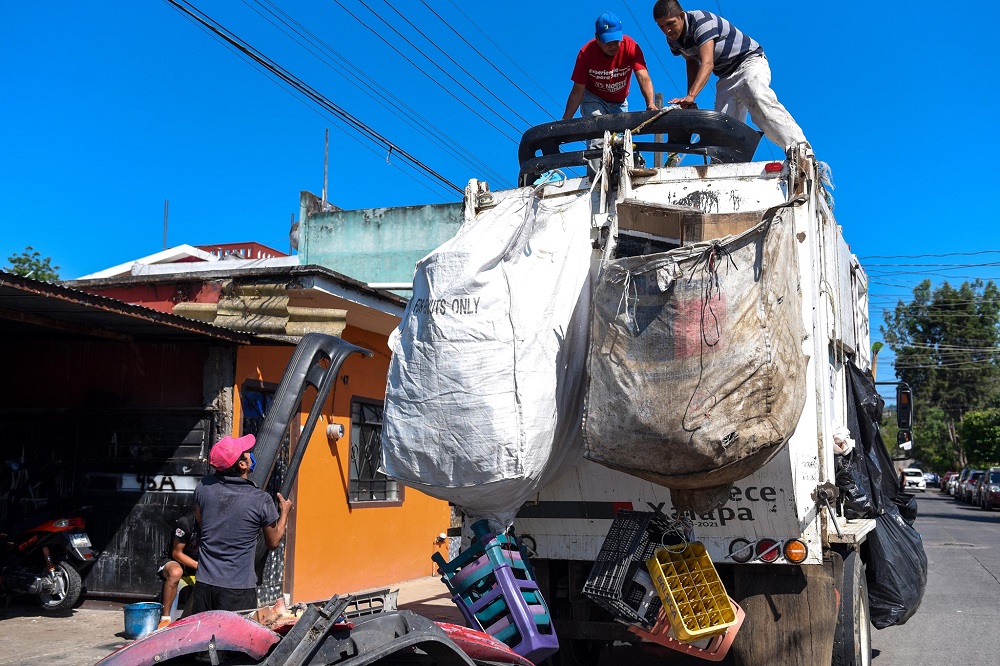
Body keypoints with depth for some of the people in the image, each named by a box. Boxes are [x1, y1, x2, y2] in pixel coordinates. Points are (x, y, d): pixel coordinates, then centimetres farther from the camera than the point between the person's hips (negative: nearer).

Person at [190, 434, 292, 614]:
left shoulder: (204, 486, -4)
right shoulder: (261, 500, -15)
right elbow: (273, 542, 1)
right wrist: (284, 512, 16)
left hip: (204, 585, 4)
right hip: (239, 589, -4)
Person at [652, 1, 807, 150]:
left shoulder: (701, 21, -22)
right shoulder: (673, 40, 2)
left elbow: (707, 64, -33)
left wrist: (691, 96, -46)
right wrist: (689, 100, 8)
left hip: (750, 61, -9)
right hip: (726, 77, 9)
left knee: (759, 99, -35)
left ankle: (799, 149, -48)